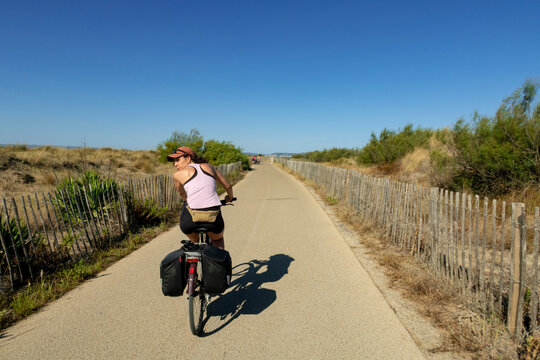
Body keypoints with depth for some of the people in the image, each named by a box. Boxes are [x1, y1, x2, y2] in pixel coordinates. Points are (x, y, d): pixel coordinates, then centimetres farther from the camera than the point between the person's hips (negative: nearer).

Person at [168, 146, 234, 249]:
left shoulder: (178, 175, 7)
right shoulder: (208, 166, 14)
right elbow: (228, 186, 22)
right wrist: (230, 197, 44)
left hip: (190, 220, -1)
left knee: (194, 242, 34)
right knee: (218, 240, 34)